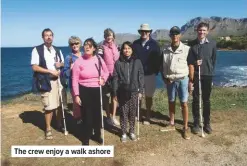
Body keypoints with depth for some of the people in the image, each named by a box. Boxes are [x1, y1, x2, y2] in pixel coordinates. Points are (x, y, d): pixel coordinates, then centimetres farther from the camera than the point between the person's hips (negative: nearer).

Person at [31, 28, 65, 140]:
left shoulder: (57, 50, 13)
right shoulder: (37, 50, -4)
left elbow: (63, 63, 21)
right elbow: (35, 67, -11)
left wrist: (60, 64, -3)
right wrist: (51, 71, -15)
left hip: (58, 80, 5)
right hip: (46, 81, -5)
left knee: (60, 104, 10)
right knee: (49, 106, -5)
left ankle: (59, 124, 29)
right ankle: (48, 129, 14)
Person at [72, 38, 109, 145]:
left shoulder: (99, 59, 0)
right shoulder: (79, 61, -8)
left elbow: (106, 72, 14)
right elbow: (75, 79, -7)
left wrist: (103, 79, -7)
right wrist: (76, 95, -10)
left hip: (98, 90, 3)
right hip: (85, 91, -3)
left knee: (97, 113, 13)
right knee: (87, 114, 4)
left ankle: (97, 135, 36)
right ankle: (86, 138, 24)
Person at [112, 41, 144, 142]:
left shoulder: (137, 62, 2)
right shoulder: (118, 63, 1)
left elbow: (141, 77, 3)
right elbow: (115, 78, 1)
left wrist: (141, 91, -1)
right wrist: (115, 93, -1)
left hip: (134, 92, 1)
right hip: (122, 92, 0)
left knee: (133, 113, 8)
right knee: (123, 113, 7)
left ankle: (132, 132, 26)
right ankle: (124, 133, 21)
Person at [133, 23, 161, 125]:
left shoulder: (154, 44, 0)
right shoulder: (135, 44, 5)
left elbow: (158, 59, -2)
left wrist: (156, 71, -6)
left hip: (150, 74, -1)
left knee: (148, 96, 8)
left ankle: (147, 117, 21)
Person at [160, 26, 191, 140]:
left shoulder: (187, 49, -7)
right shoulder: (166, 51, 4)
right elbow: (163, 66, 10)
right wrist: (164, 78, -1)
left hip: (182, 80, -4)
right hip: (170, 81, 4)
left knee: (184, 104, 0)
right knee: (171, 102, 14)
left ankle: (185, 128, 12)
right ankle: (171, 124, 29)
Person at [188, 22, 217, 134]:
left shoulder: (212, 44, 2)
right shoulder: (192, 44, -2)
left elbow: (214, 60, 9)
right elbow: (190, 63, -4)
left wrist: (210, 72, 6)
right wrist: (191, 79, -12)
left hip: (207, 76, 1)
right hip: (195, 76, -1)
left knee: (206, 100, 10)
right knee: (196, 100, 5)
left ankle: (207, 123, 22)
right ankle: (196, 123, 17)